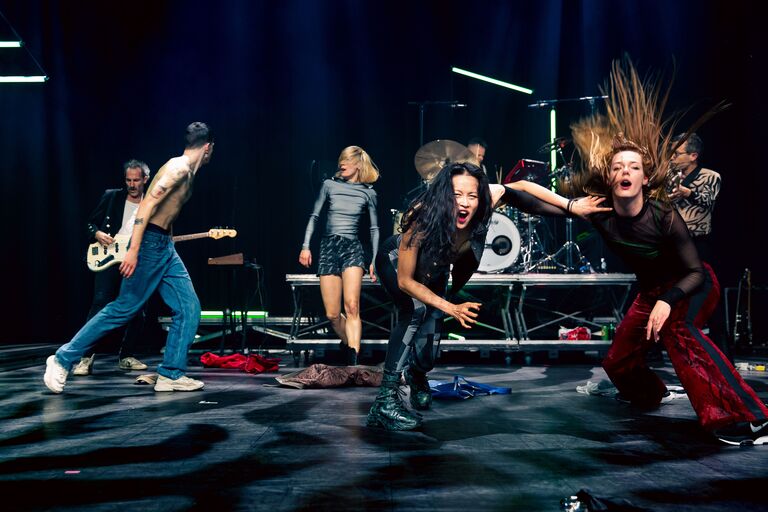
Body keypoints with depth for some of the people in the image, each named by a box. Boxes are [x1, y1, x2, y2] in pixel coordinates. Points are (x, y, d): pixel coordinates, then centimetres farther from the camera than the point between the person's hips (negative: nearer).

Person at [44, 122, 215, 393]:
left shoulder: (187, 172, 15)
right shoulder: (179, 168, -14)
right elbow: (148, 204, -22)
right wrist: (133, 250, -27)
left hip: (166, 247, 10)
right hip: (150, 243, -10)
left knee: (189, 308, 3)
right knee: (124, 308, -4)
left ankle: (171, 374, 6)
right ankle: (62, 360, 6)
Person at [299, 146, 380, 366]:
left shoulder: (368, 192, 4)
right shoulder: (330, 184, 6)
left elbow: (374, 228, 10)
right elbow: (314, 216, 12)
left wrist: (374, 261, 5)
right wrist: (305, 246, 5)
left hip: (352, 248, -2)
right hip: (328, 247, 2)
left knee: (351, 305, -21)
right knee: (332, 314, 0)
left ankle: (353, 361, -23)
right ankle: (349, 344, 28)